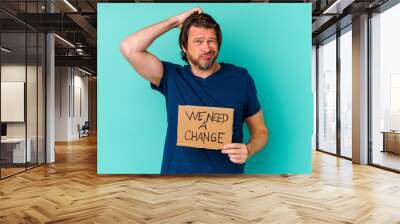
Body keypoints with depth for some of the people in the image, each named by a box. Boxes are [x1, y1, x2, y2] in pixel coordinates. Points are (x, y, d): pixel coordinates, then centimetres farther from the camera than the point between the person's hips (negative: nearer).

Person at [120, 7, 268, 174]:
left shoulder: (240, 78, -2)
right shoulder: (171, 77, -3)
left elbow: (260, 130, 4)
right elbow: (129, 48, -15)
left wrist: (248, 150, -17)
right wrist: (175, 21, -9)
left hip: (227, 170, 1)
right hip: (178, 169, 0)